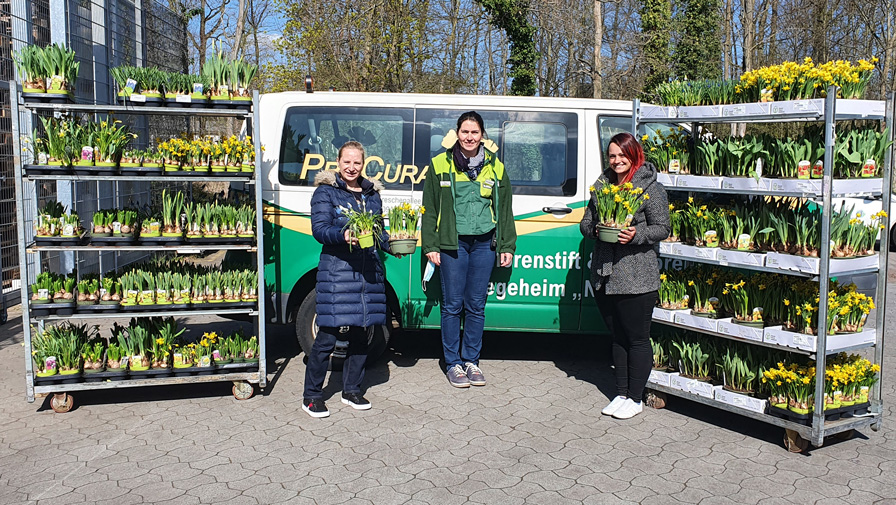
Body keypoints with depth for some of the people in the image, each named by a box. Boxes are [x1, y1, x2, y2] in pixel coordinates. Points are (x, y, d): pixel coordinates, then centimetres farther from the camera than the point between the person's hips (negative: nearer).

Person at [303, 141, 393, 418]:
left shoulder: (372, 194, 17)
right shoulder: (326, 192, 1)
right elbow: (319, 229, -10)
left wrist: (392, 244, 4)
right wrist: (343, 235, -27)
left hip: (369, 271, 6)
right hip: (336, 270, -5)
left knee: (361, 333, 10)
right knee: (328, 335, -7)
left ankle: (352, 390, 25)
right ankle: (311, 396, 6)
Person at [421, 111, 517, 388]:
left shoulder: (495, 167, 11)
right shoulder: (440, 165, 3)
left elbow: (505, 210, 15)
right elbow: (430, 209, 4)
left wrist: (507, 246, 11)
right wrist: (430, 246, -1)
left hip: (484, 243, 2)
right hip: (452, 243, -2)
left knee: (476, 305, 7)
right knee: (453, 305, 0)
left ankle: (471, 360, 20)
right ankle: (453, 364, 13)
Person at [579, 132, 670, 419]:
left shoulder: (650, 188, -5)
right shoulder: (602, 184, 11)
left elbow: (663, 228, -6)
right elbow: (585, 223, 15)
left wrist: (636, 235, -21)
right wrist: (595, 230, -7)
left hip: (637, 279, -6)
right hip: (604, 276, 6)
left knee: (637, 339, 2)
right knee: (618, 337, 15)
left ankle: (635, 398, 15)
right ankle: (621, 394, 26)